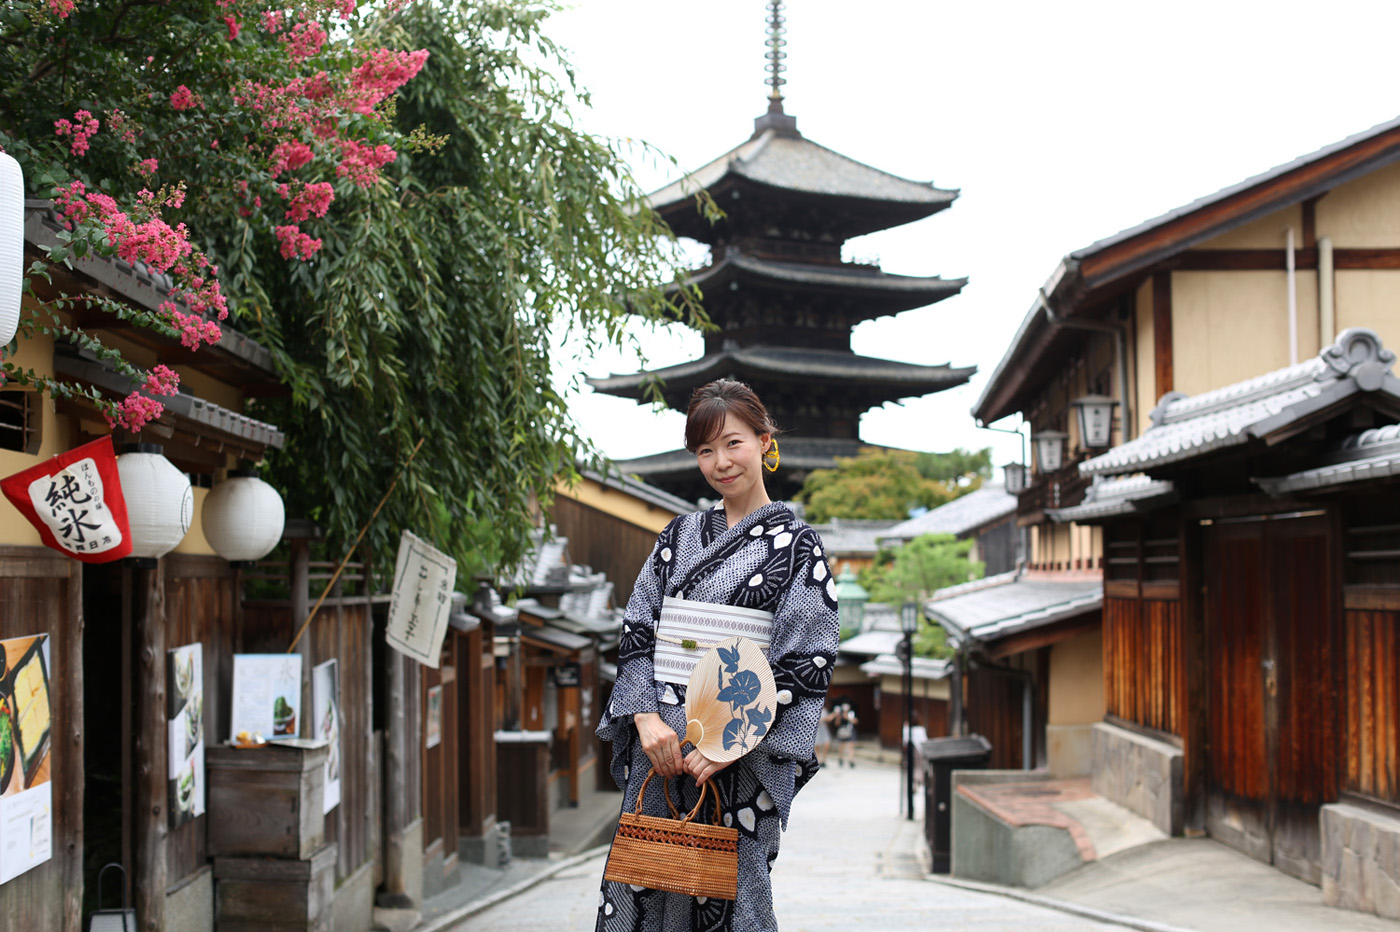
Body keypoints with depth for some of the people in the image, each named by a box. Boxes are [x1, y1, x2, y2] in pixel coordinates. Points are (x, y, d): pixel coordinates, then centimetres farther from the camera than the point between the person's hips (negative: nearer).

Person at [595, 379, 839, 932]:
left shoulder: (796, 545, -1)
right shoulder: (681, 535, 13)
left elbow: (806, 667, -7)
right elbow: (637, 630, 8)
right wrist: (647, 716, -9)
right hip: (659, 746, 4)